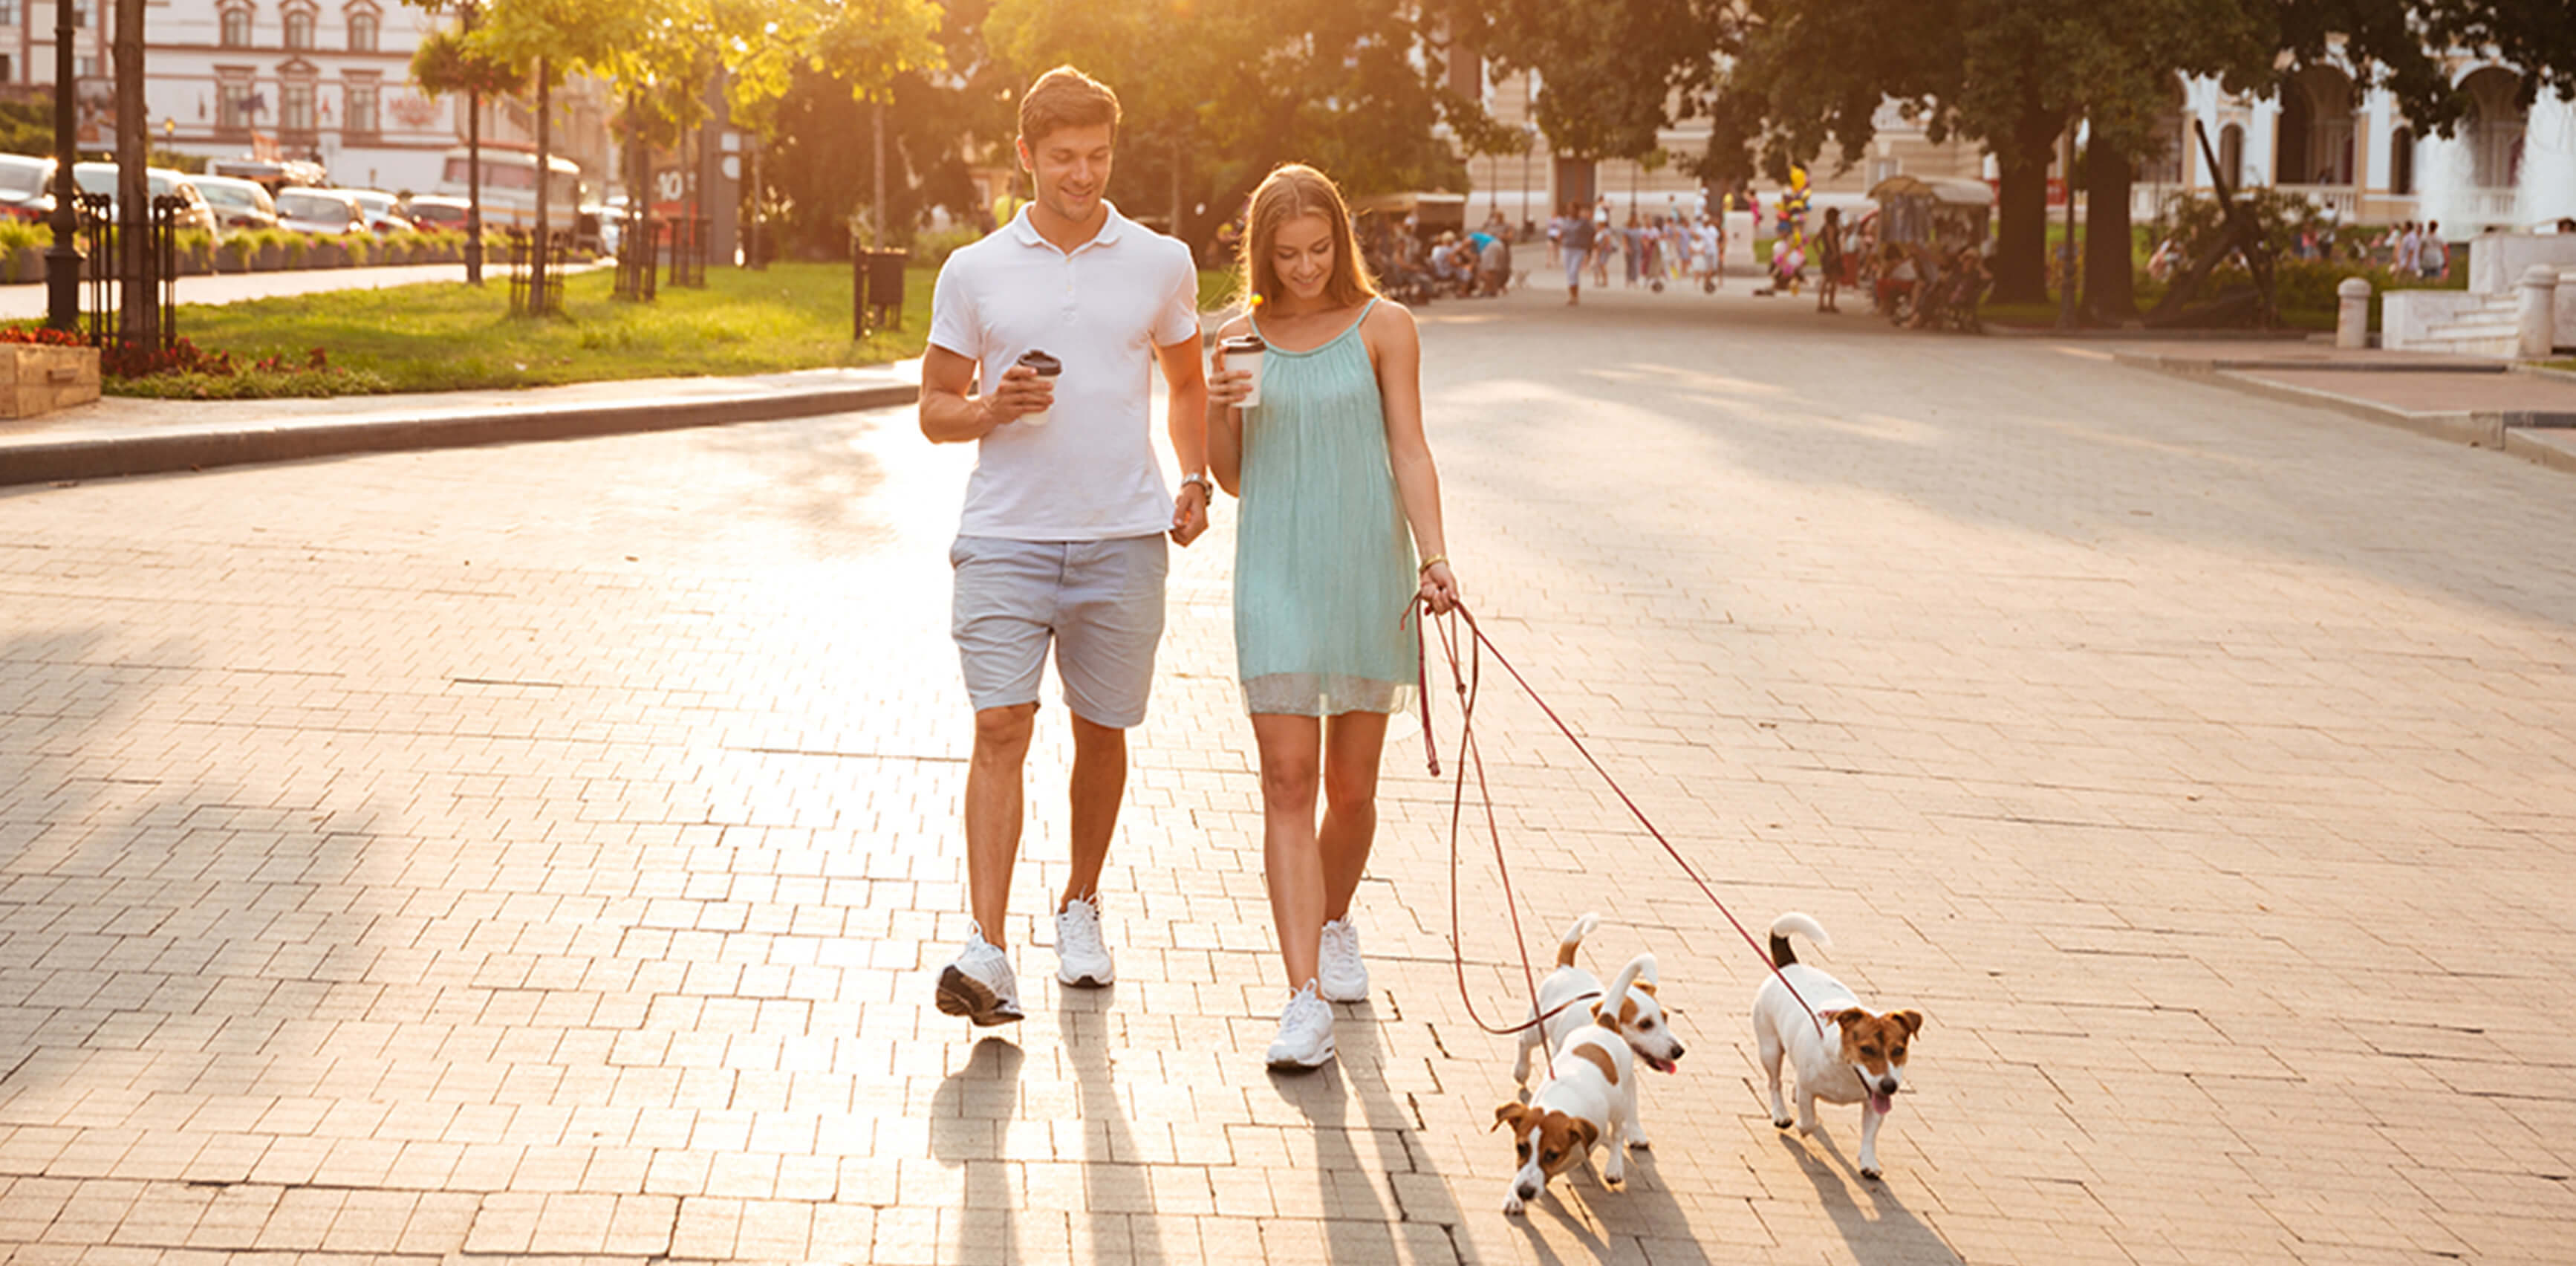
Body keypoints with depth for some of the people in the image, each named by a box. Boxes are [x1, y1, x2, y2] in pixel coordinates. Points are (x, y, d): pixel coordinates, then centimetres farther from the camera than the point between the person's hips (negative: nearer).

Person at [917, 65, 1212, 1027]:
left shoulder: (1161, 264, 8)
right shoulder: (974, 272, 5)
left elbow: (1187, 385, 21)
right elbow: (935, 411, 11)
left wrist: (1197, 482, 6)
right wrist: (995, 409, -11)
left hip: (1122, 536, 2)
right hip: (1006, 537, -1)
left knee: (1101, 731, 10)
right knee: (1002, 727, -12)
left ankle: (1080, 906, 31)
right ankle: (987, 950, -16)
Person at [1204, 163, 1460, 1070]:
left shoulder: (1381, 328, 1)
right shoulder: (1242, 339, 7)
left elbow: (1409, 451, -1)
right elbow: (1232, 477, 12)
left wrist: (1433, 555, -13)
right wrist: (1219, 415, -8)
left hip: (1366, 570, -1)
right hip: (1275, 575, 1)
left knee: (1351, 784, 9)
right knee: (1288, 781, -8)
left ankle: (1336, 924, 38)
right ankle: (1306, 997, -12)